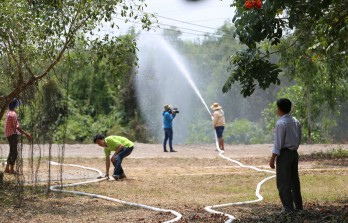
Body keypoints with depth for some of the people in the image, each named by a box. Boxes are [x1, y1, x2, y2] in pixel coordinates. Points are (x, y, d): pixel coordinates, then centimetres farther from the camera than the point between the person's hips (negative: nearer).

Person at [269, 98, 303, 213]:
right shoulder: (295, 122, 7)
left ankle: (288, 207, -3)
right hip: (294, 152, 8)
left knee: (283, 182, -2)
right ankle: (298, 206, 20)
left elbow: (278, 143, -18)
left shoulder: (280, 123, -17)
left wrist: (273, 158, -14)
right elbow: (299, 139, 12)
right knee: (294, 180, 15)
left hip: (284, 153, -8)